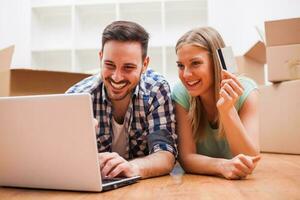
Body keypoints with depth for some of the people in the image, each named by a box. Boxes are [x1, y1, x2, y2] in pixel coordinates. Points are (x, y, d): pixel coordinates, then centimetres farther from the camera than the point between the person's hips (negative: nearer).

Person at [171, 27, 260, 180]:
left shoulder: (246, 91, -17)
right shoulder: (181, 93, -15)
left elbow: (250, 159, -23)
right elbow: (186, 158, -19)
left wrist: (227, 110, -38)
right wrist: (222, 165, -39)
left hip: (238, 182, 1)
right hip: (199, 183, 0)